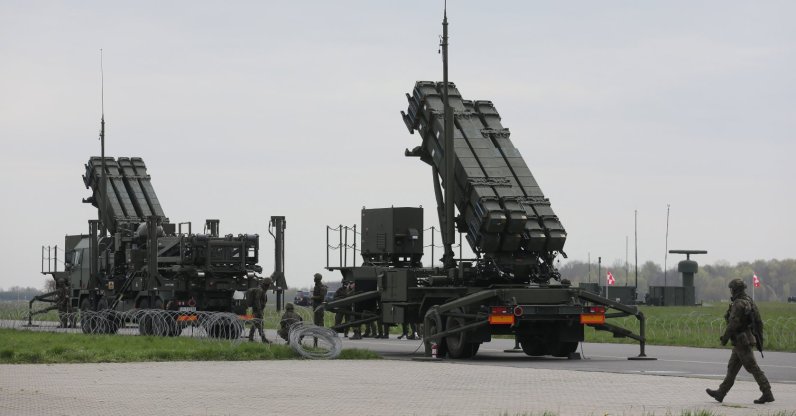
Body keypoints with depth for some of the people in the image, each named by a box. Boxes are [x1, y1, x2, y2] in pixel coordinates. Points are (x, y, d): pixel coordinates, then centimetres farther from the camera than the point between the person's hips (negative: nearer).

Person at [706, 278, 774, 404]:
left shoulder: (738, 304, -18)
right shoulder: (749, 302, 12)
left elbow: (733, 324, -22)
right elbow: (757, 321, 15)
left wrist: (725, 338, -11)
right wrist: (759, 339, 20)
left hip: (741, 341, -10)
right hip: (748, 337, 10)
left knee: (752, 368, -8)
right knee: (732, 368, 14)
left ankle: (767, 394, -9)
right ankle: (721, 393, 20)